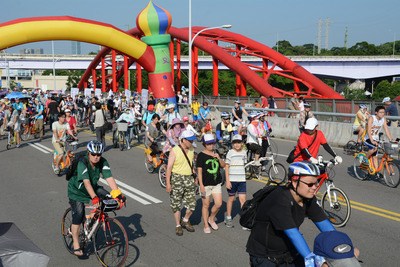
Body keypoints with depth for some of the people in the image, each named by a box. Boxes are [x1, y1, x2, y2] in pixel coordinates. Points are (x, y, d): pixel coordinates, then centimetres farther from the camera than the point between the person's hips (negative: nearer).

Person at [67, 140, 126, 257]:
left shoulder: (103, 162, -19)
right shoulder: (82, 163, -31)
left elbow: (109, 178, -27)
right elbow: (86, 182, -42)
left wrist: (118, 194, -38)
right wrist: (94, 197, -54)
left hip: (93, 187, 5)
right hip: (77, 190, -5)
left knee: (109, 198, -17)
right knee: (78, 215, -14)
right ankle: (76, 245, 0)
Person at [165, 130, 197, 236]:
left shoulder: (192, 150, 7)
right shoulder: (175, 151, -11)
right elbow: (169, 167, -11)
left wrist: (195, 178, 17)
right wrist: (168, 183, -15)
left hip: (189, 178, 5)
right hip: (177, 178, -5)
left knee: (192, 203, 2)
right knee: (176, 203, 4)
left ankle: (185, 220, 26)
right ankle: (178, 225, 19)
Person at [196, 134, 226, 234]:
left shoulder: (216, 153, 9)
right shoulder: (201, 155, -9)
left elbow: (223, 165, 12)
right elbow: (199, 171, -11)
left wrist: (219, 158, -8)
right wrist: (201, 185, -17)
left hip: (216, 183, 5)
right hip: (205, 184, -5)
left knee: (219, 204, 2)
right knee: (206, 205, 4)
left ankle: (211, 219, 27)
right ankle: (206, 225, 17)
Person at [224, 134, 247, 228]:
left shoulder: (244, 152, 7)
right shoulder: (230, 152, -6)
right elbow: (226, 167, -7)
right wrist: (227, 181, -12)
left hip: (242, 179, 3)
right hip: (232, 179, -3)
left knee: (242, 198, -5)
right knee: (231, 198, 10)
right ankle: (228, 217, 27)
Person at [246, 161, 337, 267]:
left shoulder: (308, 199, -6)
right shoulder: (279, 200, -28)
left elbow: (324, 223, -9)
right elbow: (292, 233, -37)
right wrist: (310, 258, -44)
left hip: (288, 253, 7)